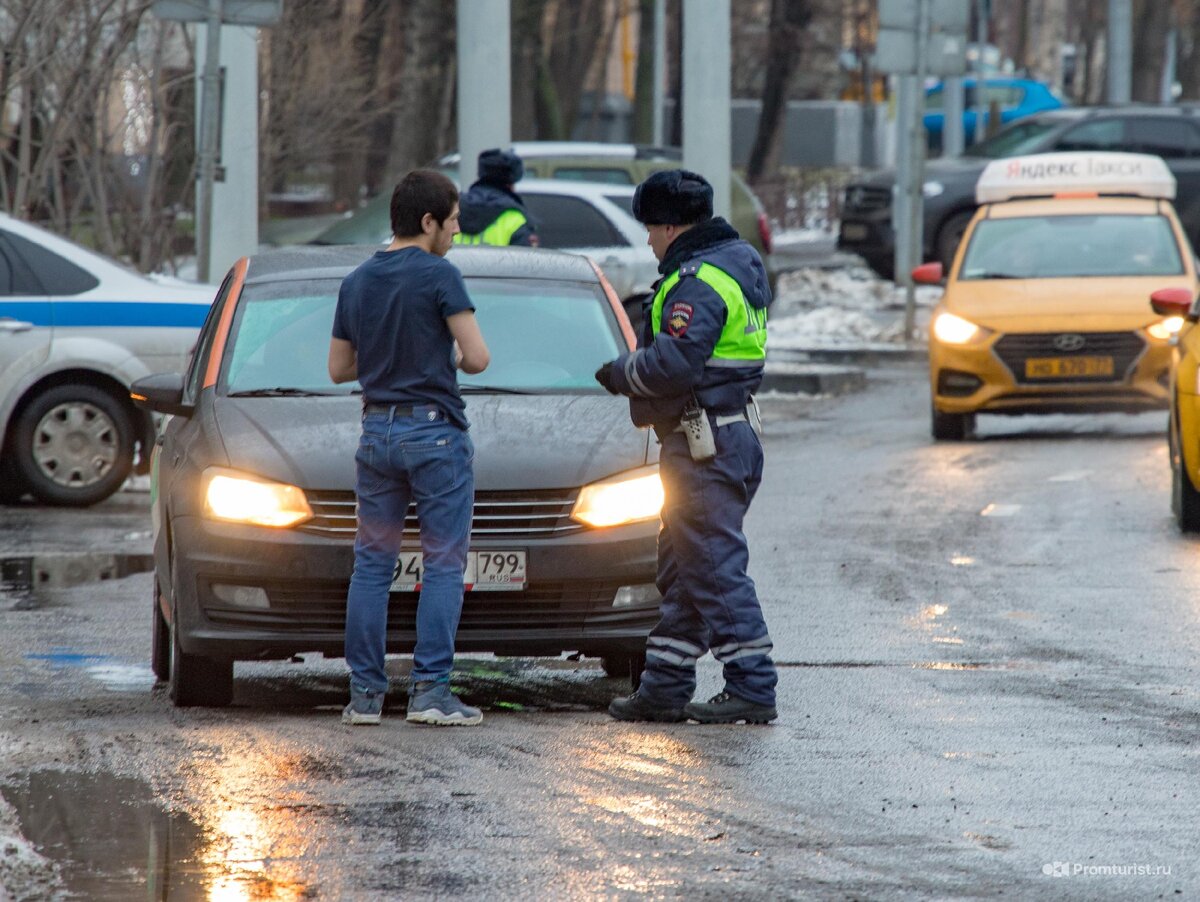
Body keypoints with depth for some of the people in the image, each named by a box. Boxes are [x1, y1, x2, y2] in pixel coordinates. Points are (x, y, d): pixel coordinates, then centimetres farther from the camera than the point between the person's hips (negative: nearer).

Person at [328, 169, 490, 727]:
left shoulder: (356, 283, 9)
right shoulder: (438, 276, -10)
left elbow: (339, 368, 14)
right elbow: (477, 358, -13)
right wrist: (454, 357, 8)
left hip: (377, 434, 6)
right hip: (436, 431, -6)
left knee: (371, 565, 8)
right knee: (443, 565, -1)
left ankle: (365, 694, 6)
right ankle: (430, 691, -7)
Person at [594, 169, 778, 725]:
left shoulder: (700, 282, -17)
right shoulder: (736, 263, 16)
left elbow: (672, 363, -25)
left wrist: (619, 374, -8)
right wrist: (633, 371, 13)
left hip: (705, 444, -11)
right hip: (731, 432, 11)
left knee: (716, 565, -8)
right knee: (681, 569, 16)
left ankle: (752, 689, -7)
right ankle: (665, 689, 22)